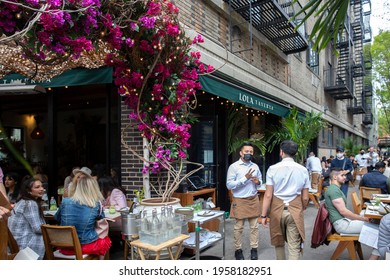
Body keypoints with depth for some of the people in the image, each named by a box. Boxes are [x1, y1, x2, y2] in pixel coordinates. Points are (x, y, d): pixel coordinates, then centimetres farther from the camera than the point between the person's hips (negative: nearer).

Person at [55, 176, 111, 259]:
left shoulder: (65, 202, -7)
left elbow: (57, 218, 13)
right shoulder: (96, 205, -13)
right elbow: (101, 218, 8)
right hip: (86, 247, -3)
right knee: (106, 240, 28)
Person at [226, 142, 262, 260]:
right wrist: (245, 178, -21)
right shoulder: (233, 167, -9)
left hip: (253, 200, 4)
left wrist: (258, 182, -6)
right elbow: (229, 185, -14)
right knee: (239, 227, 5)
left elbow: (260, 181, 19)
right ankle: (238, 250, 19)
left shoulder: (255, 166, 7)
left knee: (254, 226, 9)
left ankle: (254, 249, 21)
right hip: (240, 201, -4)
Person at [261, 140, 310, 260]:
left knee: (279, 242, 21)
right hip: (295, 210, 0)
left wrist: (264, 215, -1)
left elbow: (268, 195, -10)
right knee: (294, 246, 6)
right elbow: (305, 197, 2)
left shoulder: (273, 169, -8)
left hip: (277, 209, 0)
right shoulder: (303, 170, -1)